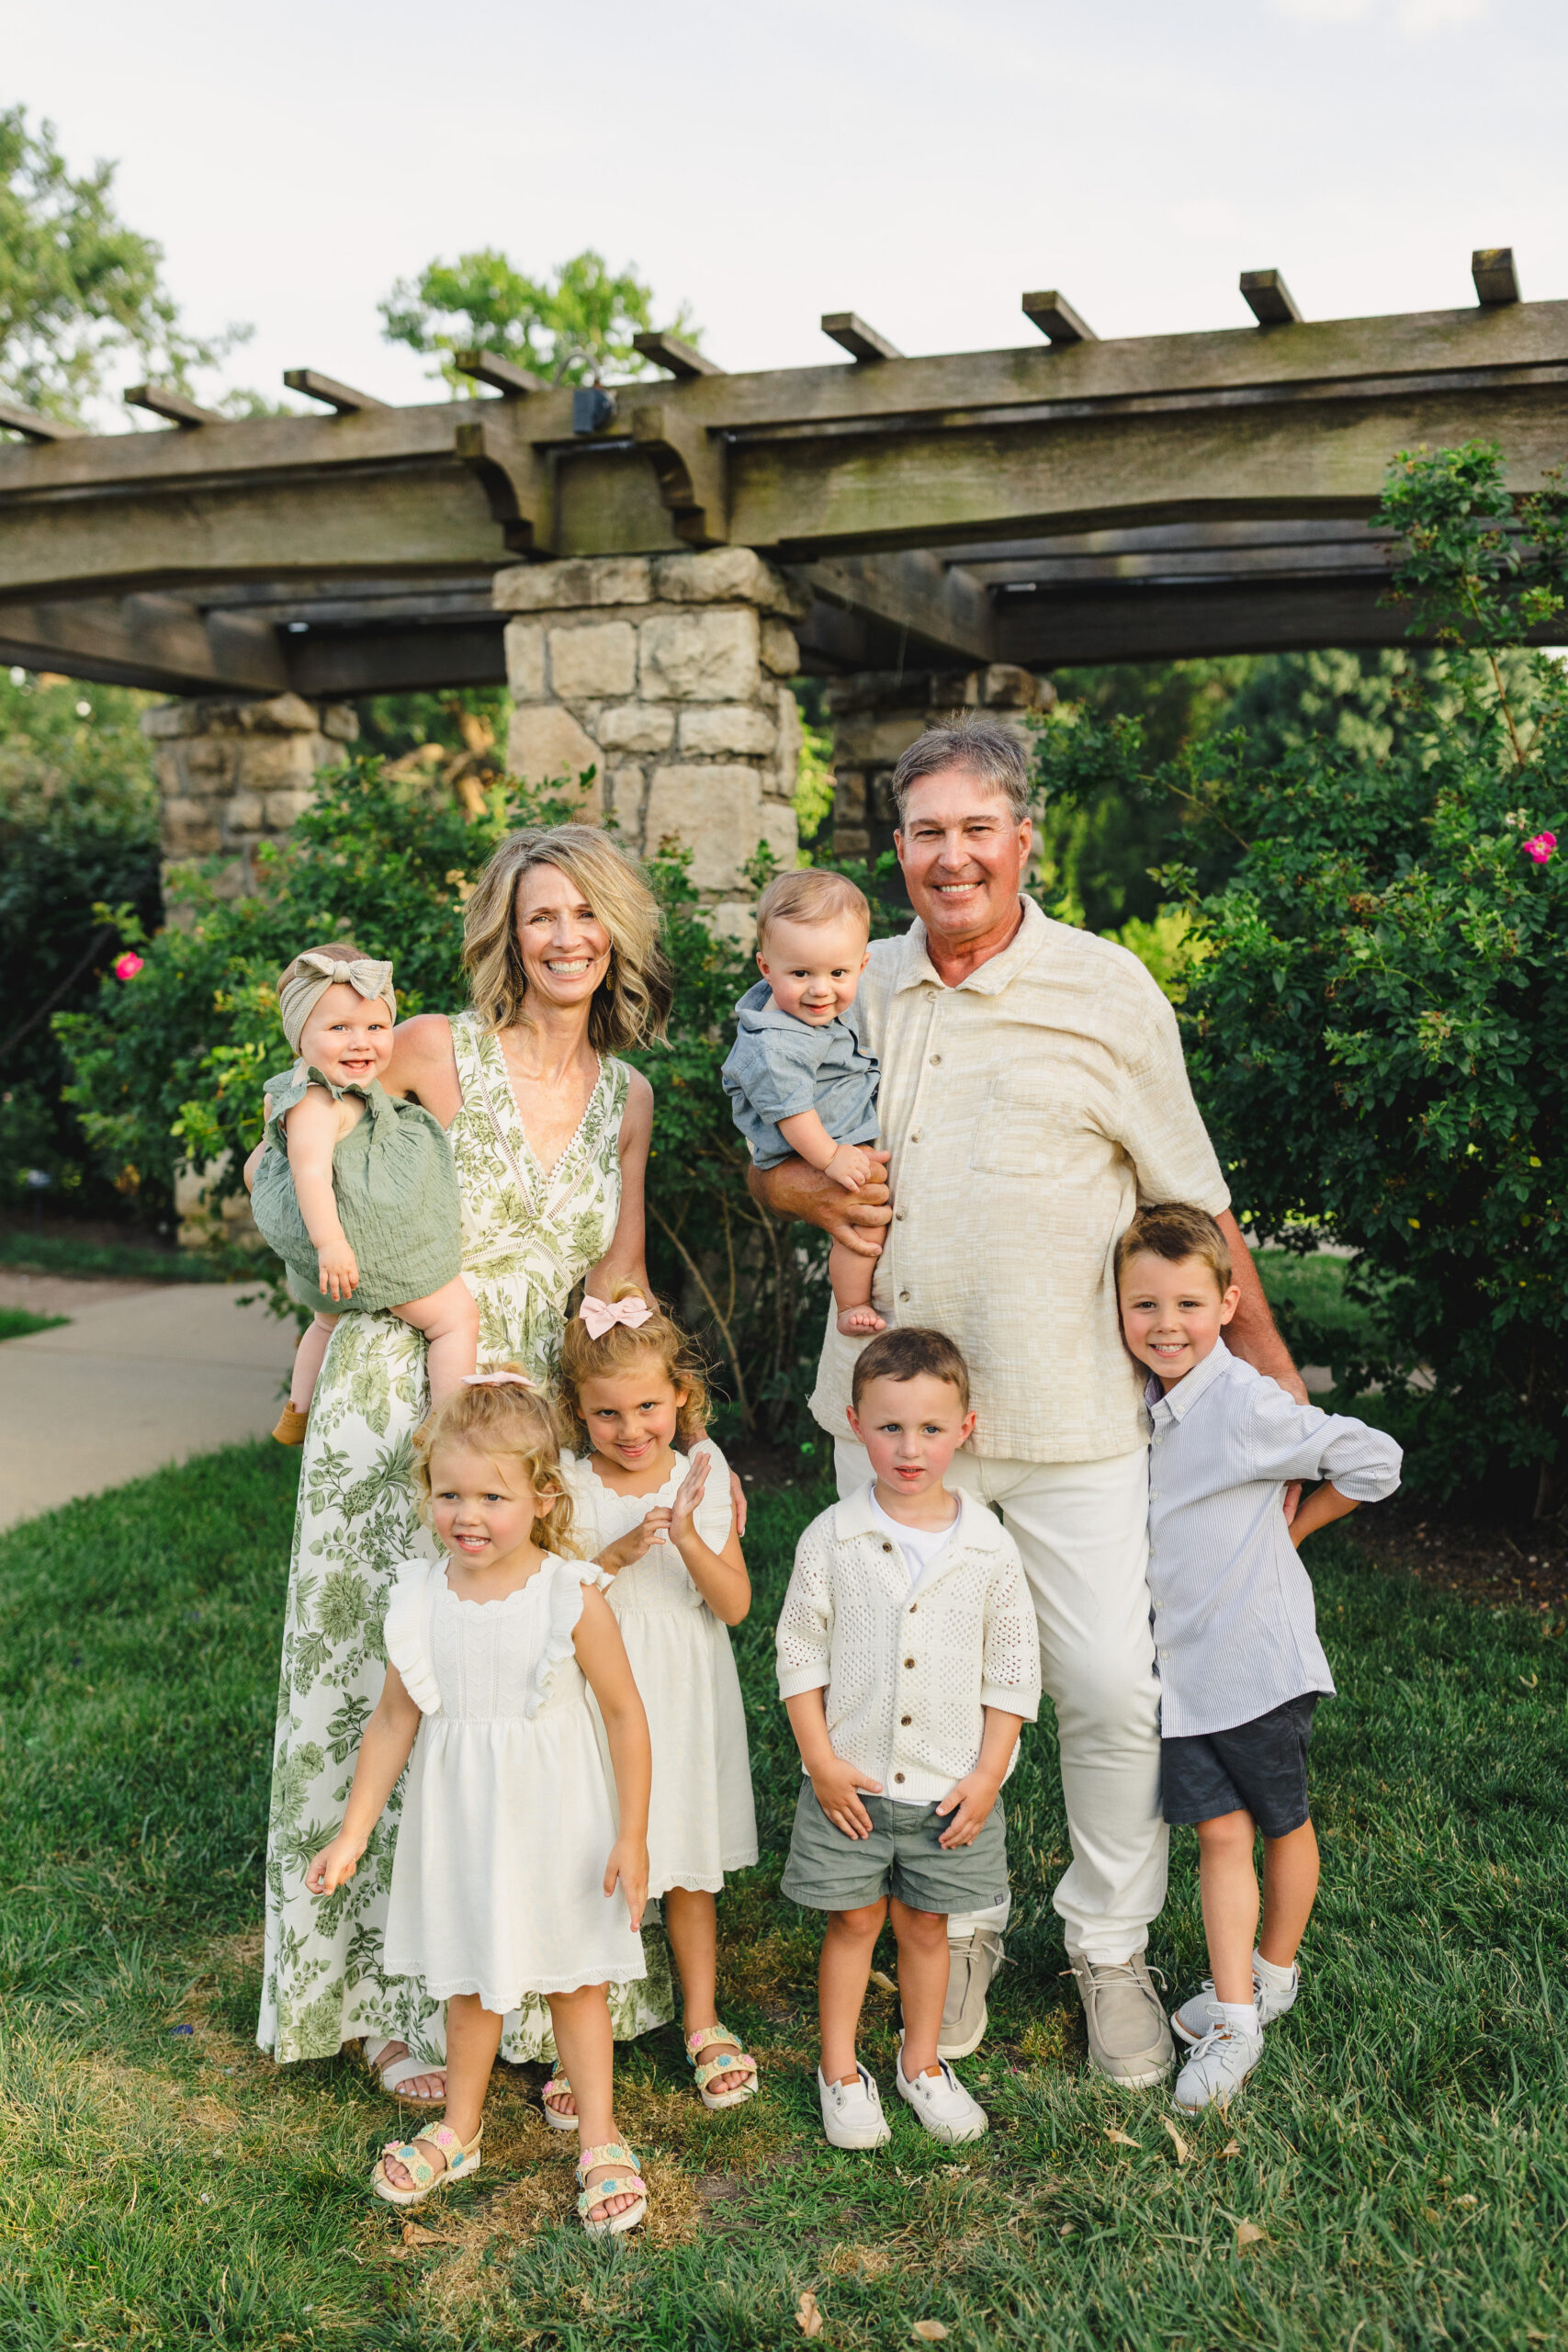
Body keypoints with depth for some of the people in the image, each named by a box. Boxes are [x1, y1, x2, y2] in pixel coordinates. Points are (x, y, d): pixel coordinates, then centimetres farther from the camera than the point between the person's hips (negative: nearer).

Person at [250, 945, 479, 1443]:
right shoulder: (316, 1103, -26)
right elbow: (311, 1172, -35)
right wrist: (329, 1241, -41)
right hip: (371, 1241, -11)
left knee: (329, 1320, 35)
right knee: (457, 1316, -1)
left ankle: (298, 1415, 50)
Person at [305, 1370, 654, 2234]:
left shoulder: (571, 1598, -19)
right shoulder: (420, 1599, -9)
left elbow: (624, 1713, -11)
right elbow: (394, 1720, 1)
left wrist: (632, 1835, -10)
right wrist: (352, 1835, 2)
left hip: (552, 1817, -3)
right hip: (458, 1819, 3)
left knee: (573, 1976, 13)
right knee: (469, 1975, 19)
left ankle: (600, 2140, 31)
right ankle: (460, 2130, 41)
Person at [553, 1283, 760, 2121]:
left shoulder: (705, 1478, -5)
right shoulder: (567, 1487, -11)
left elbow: (734, 1606, -8)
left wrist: (688, 1540, -25)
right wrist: (617, 1555, -25)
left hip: (685, 1704, 2)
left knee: (689, 1871, 16)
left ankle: (704, 2024, 33)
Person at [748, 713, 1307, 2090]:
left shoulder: (1106, 991, -2)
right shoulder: (856, 990, 7)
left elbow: (1193, 1198, 4)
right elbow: (769, 1159, 18)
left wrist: (1268, 1362, 7)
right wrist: (820, 1194, -5)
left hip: (1072, 1413, -3)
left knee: (1115, 1691, 1)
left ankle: (1112, 1950, 25)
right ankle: (957, 1934, 32)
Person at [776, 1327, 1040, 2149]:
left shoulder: (990, 1548, -6)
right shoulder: (831, 1539, -9)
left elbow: (1013, 1671, 1)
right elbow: (799, 1656, -2)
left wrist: (987, 1774, -3)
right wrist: (820, 1761, -7)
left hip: (950, 1784, 1)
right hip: (851, 1780, -1)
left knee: (925, 1925, 14)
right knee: (852, 1923, 11)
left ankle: (921, 2061, 35)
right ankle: (840, 2070, 30)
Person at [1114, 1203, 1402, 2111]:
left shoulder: (1247, 1403, -19)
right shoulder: (1142, 1406, 2)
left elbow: (1373, 1462, -14)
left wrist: (1289, 1529, -3)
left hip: (1259, 1659, -4)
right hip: (1180, 1667, 5)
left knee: (1282, 1823, 15)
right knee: (1220, 1832, 4)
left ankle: (1274, 1972, 35)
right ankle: (1232, 2018, 9)